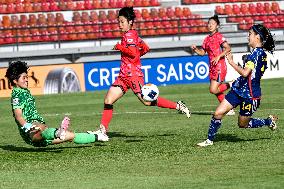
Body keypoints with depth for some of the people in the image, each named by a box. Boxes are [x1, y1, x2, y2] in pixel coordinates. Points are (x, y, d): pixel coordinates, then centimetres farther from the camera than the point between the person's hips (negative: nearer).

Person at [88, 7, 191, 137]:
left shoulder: (129, 34, -10)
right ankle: (102, 130, 1)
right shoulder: (132, 34, 17)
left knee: (147, 101, -13)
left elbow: (133, 52, -23)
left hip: (133, 74, -10)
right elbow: (145, 48, 24)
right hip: (124, 75, 10)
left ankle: (178, 106, -4)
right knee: (108, 99, 2)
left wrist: (119, 47, -12)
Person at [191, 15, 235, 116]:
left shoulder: (219, 36, -10)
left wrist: (218, 56, -25)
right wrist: (195, 49, 1)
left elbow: (228, 48, -18)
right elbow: (202, 52, 18)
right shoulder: (207, 39, 13)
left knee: (213, 90, -16)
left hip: (219, 66, -8)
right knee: (217, 91, 9)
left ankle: (230, 85, 4)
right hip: (212, 67, 8)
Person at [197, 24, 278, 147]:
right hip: (238, 90, 9)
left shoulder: (256, 53, -21)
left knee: (243, 124, 10)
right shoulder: (262, 53, 8)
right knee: (218, 113, 0)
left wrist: (231, 62, -18)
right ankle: (209, 140, 9)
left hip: (249, 95, -9)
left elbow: (245, 73, -28)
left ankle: (269, 121, 28)